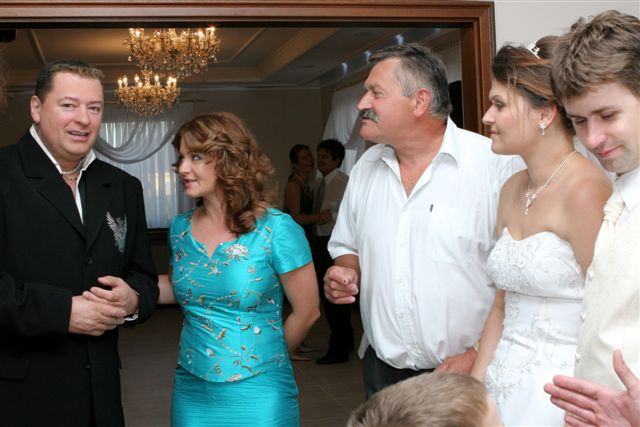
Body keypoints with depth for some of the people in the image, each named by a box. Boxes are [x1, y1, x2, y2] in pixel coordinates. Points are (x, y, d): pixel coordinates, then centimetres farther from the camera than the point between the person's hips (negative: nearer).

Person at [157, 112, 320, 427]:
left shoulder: (276, 229, -15)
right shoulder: (180, 228, 0)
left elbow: (307, 312, -7)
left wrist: (263, 356, 4)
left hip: (256, 393, -4)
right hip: (191, 390, 5)